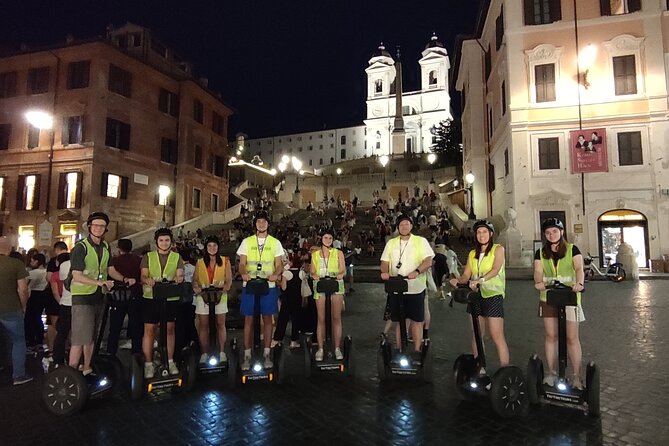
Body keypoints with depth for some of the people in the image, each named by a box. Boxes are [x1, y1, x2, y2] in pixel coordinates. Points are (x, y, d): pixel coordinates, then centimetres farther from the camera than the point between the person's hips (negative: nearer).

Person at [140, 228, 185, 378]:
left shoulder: (177, 257, 9)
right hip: (151, 297, -1)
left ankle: (170, 362, 16)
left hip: (171, 298, 1)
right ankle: (149, 364, 9)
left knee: (169, 329, 7)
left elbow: (180, 275, -3)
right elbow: (143, 276, -1)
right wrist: (148, 280, -25)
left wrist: (179, 278, -27)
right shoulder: (148, 257, 8)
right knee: (149, 330, 0)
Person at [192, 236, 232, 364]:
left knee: (220, 324, 5)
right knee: (203, 325, 3)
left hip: (220, 296, -1)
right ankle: (204, 353, 12)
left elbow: (229, 280, 1)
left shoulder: (225, 261, 6)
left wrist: (224, 288, -19)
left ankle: (222, 352, 13)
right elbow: (195, 279, 9)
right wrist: (196, 287, -13)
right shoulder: (200, 262, 10)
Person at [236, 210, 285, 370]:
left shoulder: (275, 242, 8)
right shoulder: (247, 242, 7)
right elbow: (242, 264, 2)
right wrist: (244, 273, -21)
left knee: (267, 318, 5)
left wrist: (276, 274, -18)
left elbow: (279, 264, 4)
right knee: (248, 319, 2)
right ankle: (247, 355, 11)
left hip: (268, 285, 0)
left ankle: (267, 354, 16)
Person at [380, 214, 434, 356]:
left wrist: (417, 271, -24)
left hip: (416, 288, -2)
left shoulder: (421, 241, 2)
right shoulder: (391, 243, 11)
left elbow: (428, 261, -7)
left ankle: (417, 350, 13)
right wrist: (385, 271, -14)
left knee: (416, 320, 3)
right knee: (399, 320, 9)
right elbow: (385, 261, 8)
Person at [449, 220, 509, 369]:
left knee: (497, 336, -8)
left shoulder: (498, 249, 3)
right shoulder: (472, 254, 16)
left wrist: (479, 280, -28)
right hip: (476, 296, 5)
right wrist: (457, 280, -14)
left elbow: (495, 270, -13)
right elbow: (466, 276, 8)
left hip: (493, 295, -5)